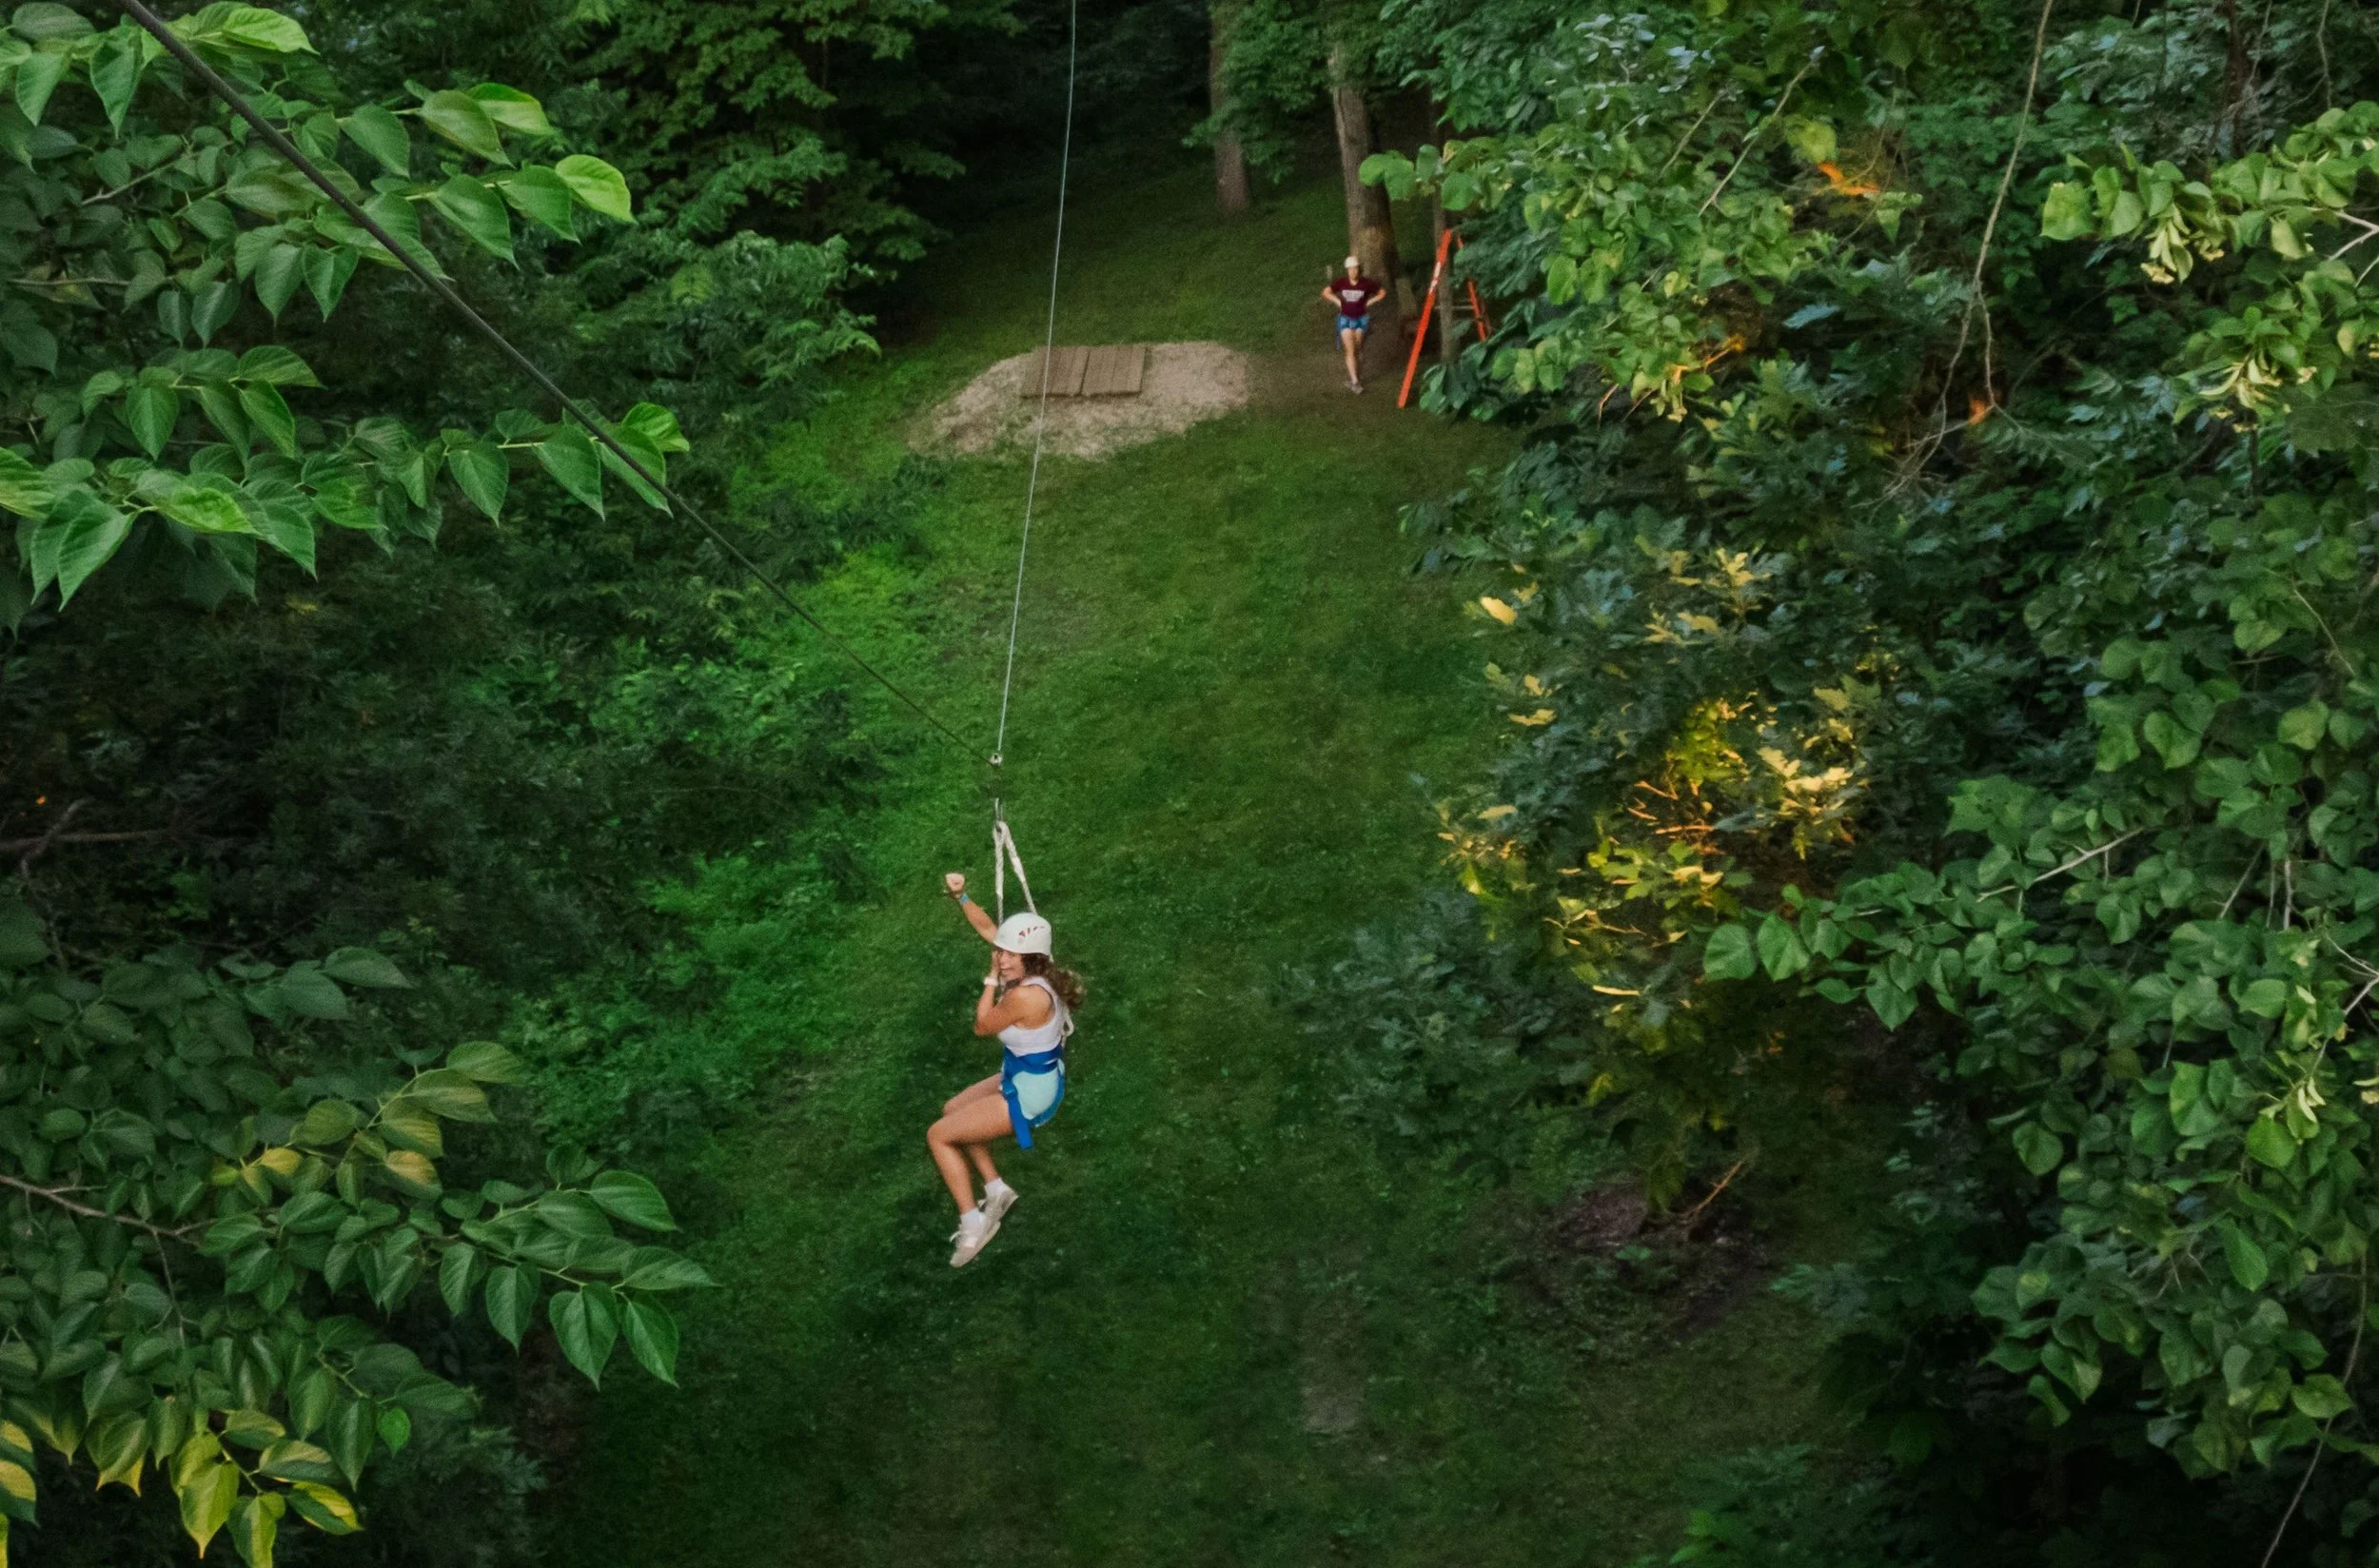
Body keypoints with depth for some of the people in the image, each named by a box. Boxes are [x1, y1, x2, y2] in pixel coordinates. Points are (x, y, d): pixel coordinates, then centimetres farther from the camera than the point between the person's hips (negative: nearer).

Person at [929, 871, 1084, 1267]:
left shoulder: (1026, 996, -33)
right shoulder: (1034, 970, -7)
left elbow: (982, 1025, -17)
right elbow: (988, 929, 7)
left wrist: (992, 978, -13)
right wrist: (961, 896, -1)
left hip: (1030, 1091, -10)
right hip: (1029, 1075, 10)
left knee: (938, 1135, 0)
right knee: (953, 1109, 28)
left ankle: (972, 1224, 5)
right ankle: (996, 1189, 29)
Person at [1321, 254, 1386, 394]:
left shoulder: (1366, 283, -8)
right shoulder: (1341, 283, -6)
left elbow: (1383, 293, 5)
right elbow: (1326, 292, 7)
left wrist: (1369, 302, -2)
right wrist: (1337, 301, -2)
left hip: (1361, 319, 0)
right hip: (1345, 319, 0)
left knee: (1358, 350, 6)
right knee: (1350, 350, -8)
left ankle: (1356, 377, 20)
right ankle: (1355, 381, -11)